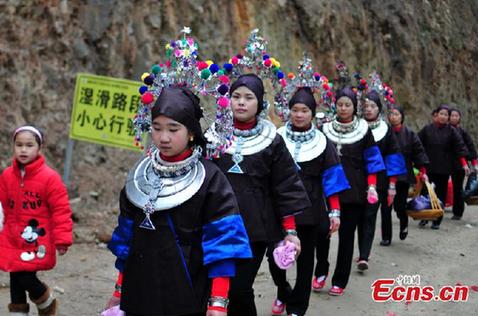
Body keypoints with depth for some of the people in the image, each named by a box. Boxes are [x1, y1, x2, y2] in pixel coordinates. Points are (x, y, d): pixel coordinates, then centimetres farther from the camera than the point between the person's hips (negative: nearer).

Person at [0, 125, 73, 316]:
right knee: (15, 280, 9)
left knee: (27, 278, -8)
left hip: (38, 242, -5)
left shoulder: (49, 177, -13)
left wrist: (62, 239, -12)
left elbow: (61, 210, -10)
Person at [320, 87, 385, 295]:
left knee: (347, 236, 3)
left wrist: (371, 186, -6)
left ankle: (340, 281, 12)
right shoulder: (326, 129, 7)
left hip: (354, 192, -1)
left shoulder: (363, 130, 3)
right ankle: (320, 272, 14)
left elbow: (371, 161, 3)